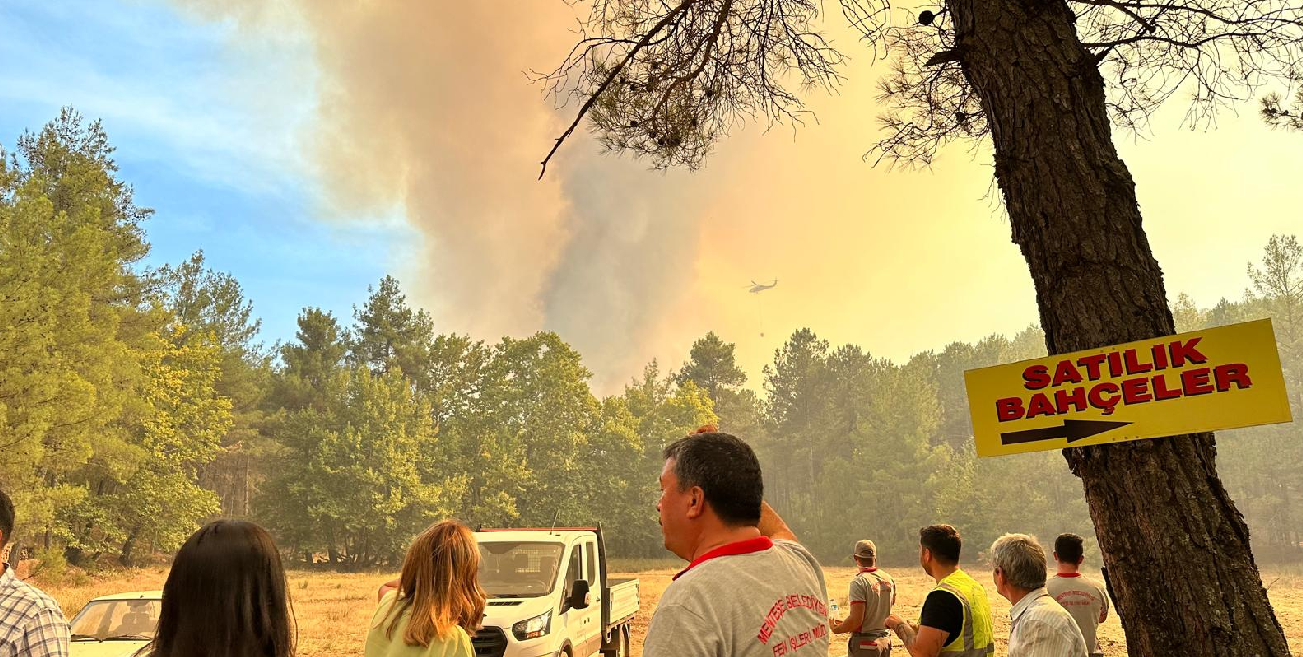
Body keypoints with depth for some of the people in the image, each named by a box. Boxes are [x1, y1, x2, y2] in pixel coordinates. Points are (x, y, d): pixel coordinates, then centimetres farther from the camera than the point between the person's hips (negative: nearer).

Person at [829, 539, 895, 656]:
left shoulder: (859, 582, -17)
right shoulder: (889, 579, 3)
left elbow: (856, 620, -21)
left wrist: (836, 629, -4)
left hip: (864, 643, -7)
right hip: (886, 640, 7)